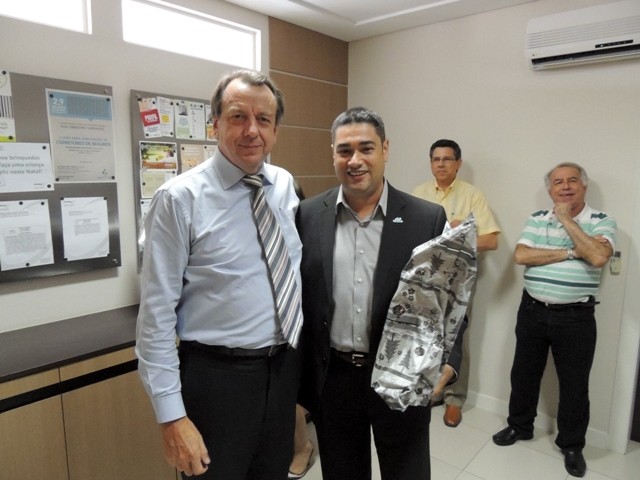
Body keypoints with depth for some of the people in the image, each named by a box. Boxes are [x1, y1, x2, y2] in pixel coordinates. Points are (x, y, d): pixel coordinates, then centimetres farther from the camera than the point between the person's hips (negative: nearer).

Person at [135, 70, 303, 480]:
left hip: (285, 369, 6)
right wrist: (172, 416, -13)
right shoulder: (180, 198, -14)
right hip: (217, 375, -5)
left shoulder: (286, 187, 1)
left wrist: (304, 361, 12)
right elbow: (157, 313, -13)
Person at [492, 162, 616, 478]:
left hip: (576, 317, -2)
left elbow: (598, 257, -23)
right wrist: (569, 253, -16)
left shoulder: (602, 221, -4)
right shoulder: (536, 219, 4)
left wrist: (566, 220, -16)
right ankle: (520, 426, 37)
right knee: (524, 373, 15)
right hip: (532, 311, 3)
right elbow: (521, 255, -11)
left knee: (574, 384, 10)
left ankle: (571, 445, 31)